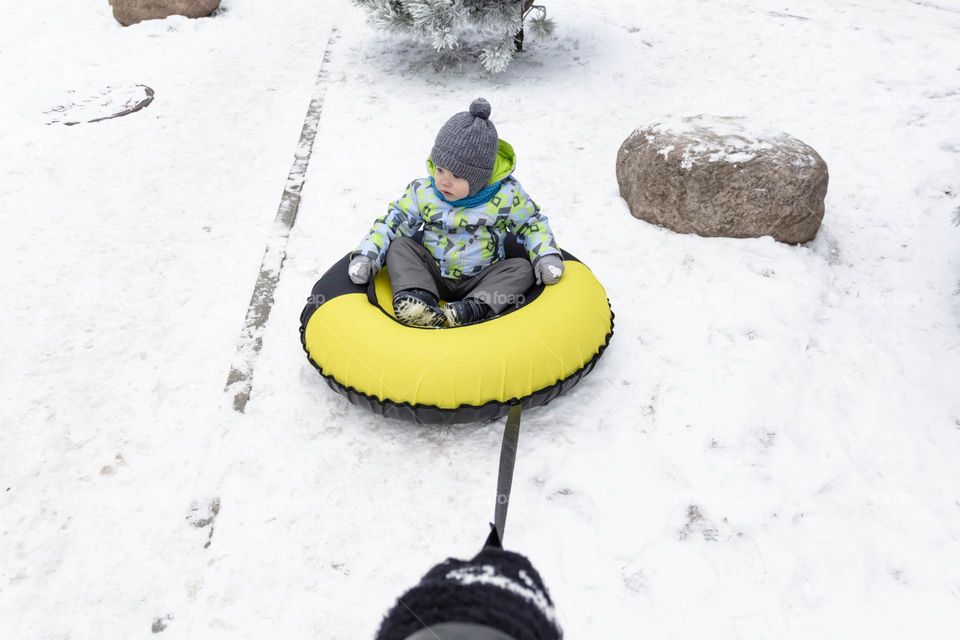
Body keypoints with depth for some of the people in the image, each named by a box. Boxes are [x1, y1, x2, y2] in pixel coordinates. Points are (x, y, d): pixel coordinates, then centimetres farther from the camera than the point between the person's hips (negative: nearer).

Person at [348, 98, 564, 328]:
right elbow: (392, 223, -2)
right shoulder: (423, 191, -6)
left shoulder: (506, 194, -11)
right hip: (433, 277, 2)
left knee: (522, 268, -22)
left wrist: (547, 256, -17)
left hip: (479, 280, -1)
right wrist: (366, 255, -15)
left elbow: (532, 224, 0)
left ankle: (476, 306, -42)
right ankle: (416, 297, -39)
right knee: (399, 246, -16)